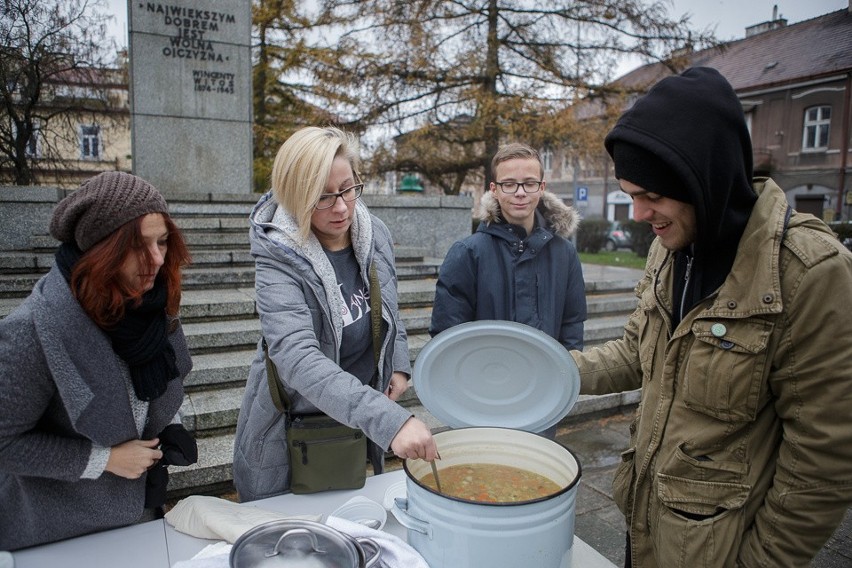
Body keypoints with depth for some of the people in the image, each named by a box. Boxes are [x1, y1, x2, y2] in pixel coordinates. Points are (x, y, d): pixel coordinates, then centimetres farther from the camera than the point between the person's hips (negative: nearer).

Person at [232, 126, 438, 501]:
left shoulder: (375, 234, -8)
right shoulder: (280, 261, -26)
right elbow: (297, 358, -40)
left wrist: (399, 364, -1)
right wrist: (390, 419, -50)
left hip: (359, 427, 5)